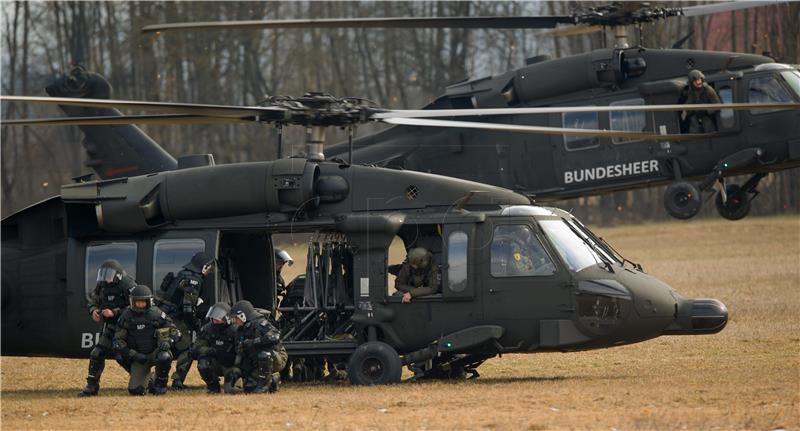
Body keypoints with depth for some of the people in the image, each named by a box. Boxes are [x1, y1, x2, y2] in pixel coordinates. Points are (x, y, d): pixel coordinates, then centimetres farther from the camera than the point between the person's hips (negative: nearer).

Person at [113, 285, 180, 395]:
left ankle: (160, 384, -10)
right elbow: (118, 341, -3)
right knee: (135, 390, -12)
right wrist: (134, 355, -14)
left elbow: (175, 332, 0)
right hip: (138, 357, 1)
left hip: (155, 352, -1)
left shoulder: (156, 314, -7)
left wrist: (168, 342, -22)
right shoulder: (126, 316, -5)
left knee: (165, 357, -38)